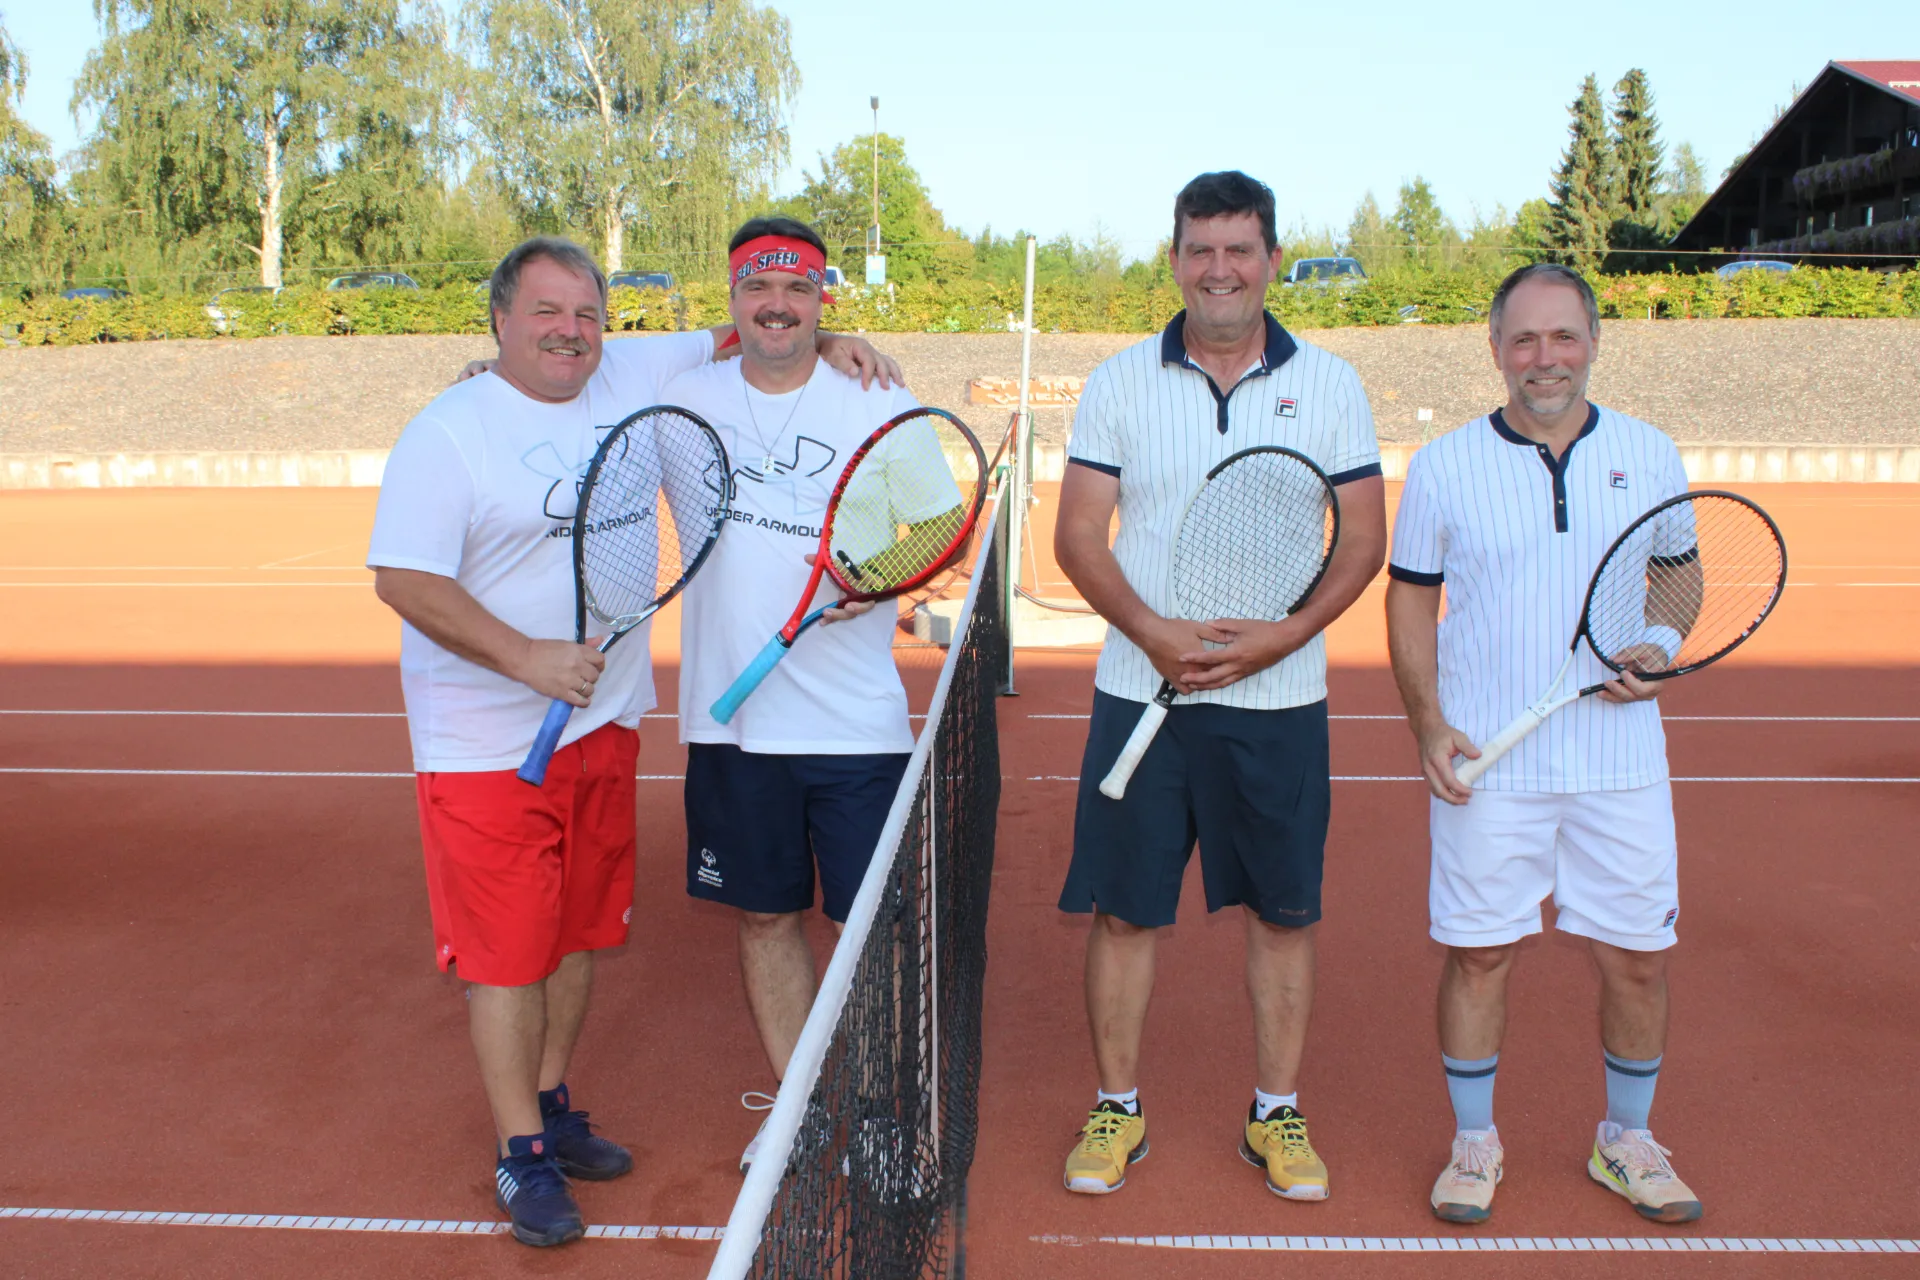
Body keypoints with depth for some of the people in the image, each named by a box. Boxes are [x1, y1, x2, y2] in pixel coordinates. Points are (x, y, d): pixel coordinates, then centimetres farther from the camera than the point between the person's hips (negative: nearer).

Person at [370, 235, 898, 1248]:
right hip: (487, 738, -6)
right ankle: (520, 1155, 15)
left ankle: (551, 1108, 34)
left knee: (578, 930, 16)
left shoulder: (635, 379, 3)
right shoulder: (447, 434, -12)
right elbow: (403, 579, -17)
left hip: (604, 719, 6)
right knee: (507, 948, 0)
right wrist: (527, 659, -26)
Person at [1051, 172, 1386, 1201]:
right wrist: (1155, 634, -16)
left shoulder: (1329, 385, 3)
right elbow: (1077, 536, -1)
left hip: (1278, 700, 1)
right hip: (1138, 692, 0)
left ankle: (1276, 1112, 27)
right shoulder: (1119, 382, 3)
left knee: (1283, 912, 9)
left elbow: (1363, 540, 1)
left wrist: (1278, 638, -14)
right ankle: (1117, 1107, 24)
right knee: (1124, 909, 5)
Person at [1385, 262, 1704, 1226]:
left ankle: (1626, 1140, 31)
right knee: (1478, 952, 5)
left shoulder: (1650, 456, 5)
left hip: (1621, 761, 2)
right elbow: (1411, 601, 5)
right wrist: (1429, 724, -6)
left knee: (1637, 957, 8)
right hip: (1486, 765, -1)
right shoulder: (1443, 466, 0)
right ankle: (1473, 1143, 24)